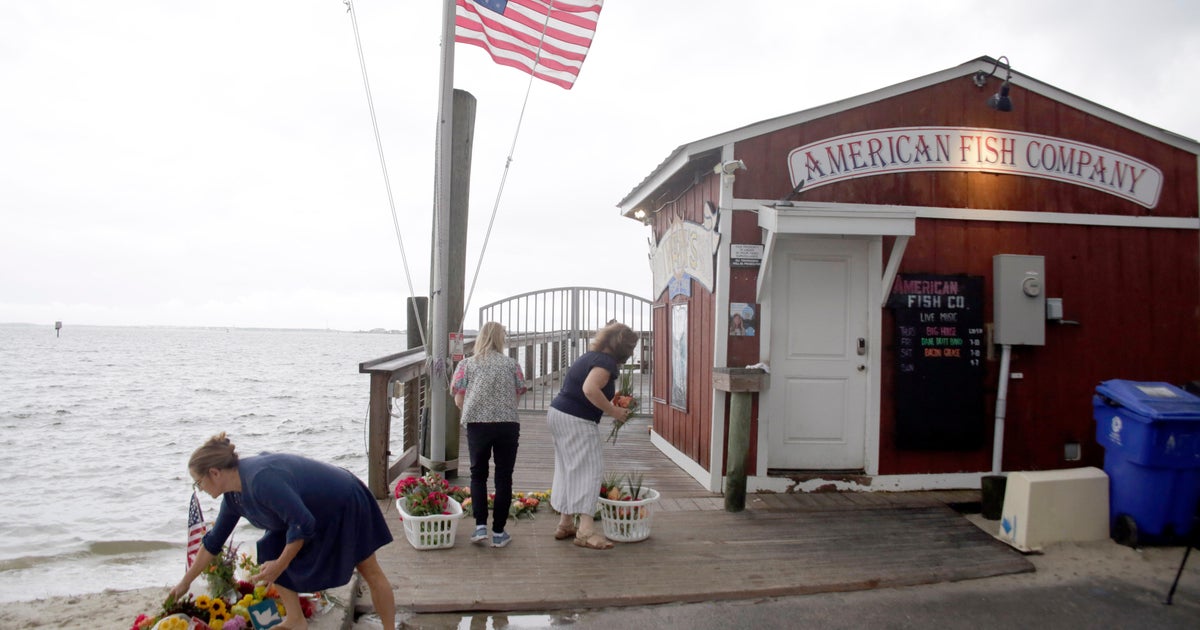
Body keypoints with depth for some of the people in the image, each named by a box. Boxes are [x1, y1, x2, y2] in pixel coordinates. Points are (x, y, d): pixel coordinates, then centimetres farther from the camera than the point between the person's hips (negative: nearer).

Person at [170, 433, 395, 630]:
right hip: (317, 514, 9)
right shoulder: (233, 496, -3)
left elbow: (303, 524, -32)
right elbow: (213, 541, 11)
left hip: (345, 504, -9)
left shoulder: (261, 480, -33)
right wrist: (185, 583, 18)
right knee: (270, 551, 3)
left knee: (369, 570, -1)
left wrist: (279, 565, -22)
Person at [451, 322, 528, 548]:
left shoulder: (467, 364, 5)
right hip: (508, 425, 0)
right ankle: (499, 532, 10)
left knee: (478, 474, 15)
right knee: (504, 477, 8)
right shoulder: (512, 364, 6)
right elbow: (518, 394, 5)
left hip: (477, 425, 0)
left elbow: (458, 399, 3)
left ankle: (480, 526, 4)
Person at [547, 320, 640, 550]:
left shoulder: (591, 356, 16)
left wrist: (612, 405, 14)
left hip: (558, 412, 10)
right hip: (577, 421, -10)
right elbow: (590, 389, -29)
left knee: (568, 470, 16)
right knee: (589, 470, -8)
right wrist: (614, 412, -19)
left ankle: (565, 524, 23)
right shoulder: (606, 362, -14)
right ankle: (586, 530, -12)